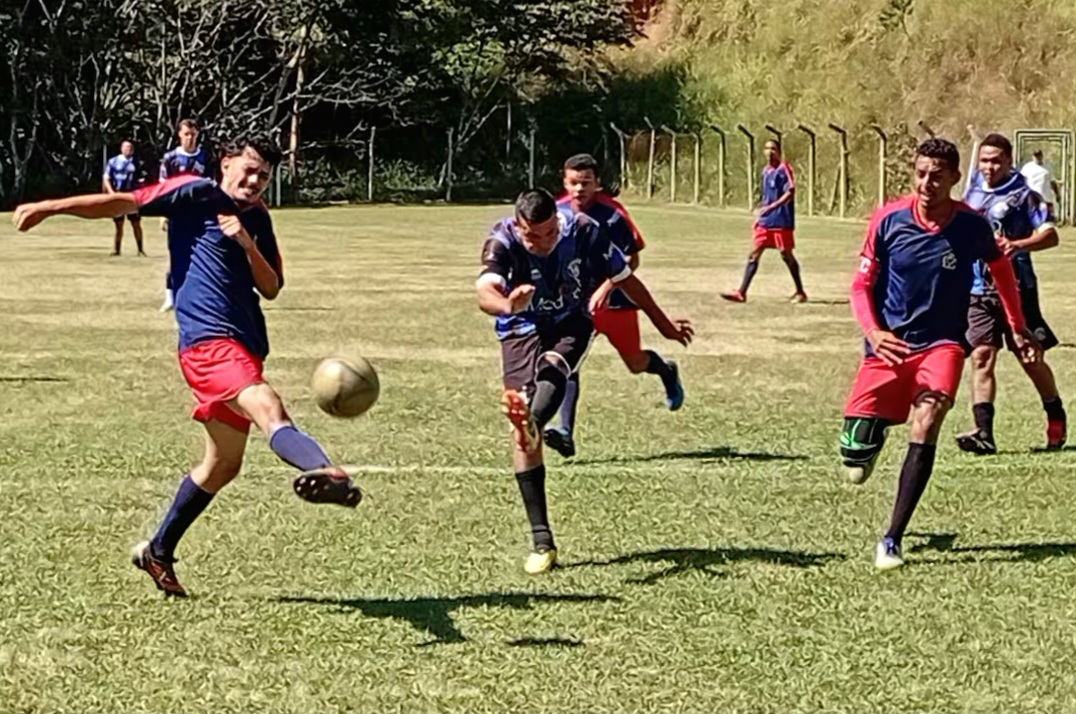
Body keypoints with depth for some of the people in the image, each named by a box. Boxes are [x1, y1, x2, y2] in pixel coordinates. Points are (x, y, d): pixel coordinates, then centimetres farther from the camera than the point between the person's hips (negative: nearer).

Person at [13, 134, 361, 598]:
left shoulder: (258, 220, 16)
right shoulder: (197, 194, -2)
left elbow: (271, 288, 8)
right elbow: (126, 202, -5)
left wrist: (248, 245, -9)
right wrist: (50, 208, -10)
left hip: (243, 346, 8)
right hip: (208, 339, -8)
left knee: (223, 462, 16)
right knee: (268, 409, -36)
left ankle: (158, 552, 33)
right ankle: (322, 471, -65)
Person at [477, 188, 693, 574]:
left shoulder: (584, 232, -15)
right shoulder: (503, 241, -22)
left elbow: (624, 278, 1)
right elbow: (485, 292, -41)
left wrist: (664, 324, 13)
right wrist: (509, 305, -65)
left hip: (572, 323, 1)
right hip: (522, 329, -1)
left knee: (552, 367, -35)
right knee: (520, 433, -12)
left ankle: (532, 423, -66)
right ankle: (542, 541, -9)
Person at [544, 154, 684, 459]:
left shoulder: (612, 214, -16)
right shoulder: (558, 211, -3)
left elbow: (631, 260, -15)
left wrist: (606, 288, -26)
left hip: (615, 300, -2)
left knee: (635, 363, 13)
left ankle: (666, 370, 50)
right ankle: (566, 433, -21)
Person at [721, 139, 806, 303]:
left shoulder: (784, 169, -9)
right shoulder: (766, 171, 14)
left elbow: (790, 193, -18)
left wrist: (771, 207, -26)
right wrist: (760, 216, 20)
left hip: (782, 222, -7)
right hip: (765, 222, 7)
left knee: (786, 255, 0)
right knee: (754, 254, 0)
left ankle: (800, 292, 14)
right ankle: (741, 293, -2)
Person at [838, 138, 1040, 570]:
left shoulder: (972, 226, -8)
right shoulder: (888, 220, -10)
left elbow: (1001, 268, 13)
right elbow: (862, 285, -1)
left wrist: (1018, 328, 16)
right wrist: (874, 332, -18)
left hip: (941, 343, 0)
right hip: (888, 344, 1)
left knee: (926, 423, -26)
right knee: (854, 459, -5)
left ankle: (892, 541, -18)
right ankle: (876, 433, 37)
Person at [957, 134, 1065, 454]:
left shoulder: (1023, 195, -5)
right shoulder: (973, 193, 13)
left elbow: (1050, 235, -15)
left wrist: (1018, 244, -31)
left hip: (1016, 287, -4)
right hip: (978, 289, 5)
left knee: (1031, 359, 4)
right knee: (981, 356, -8)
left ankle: (1057, 419, 27)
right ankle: (983, 433, -13)